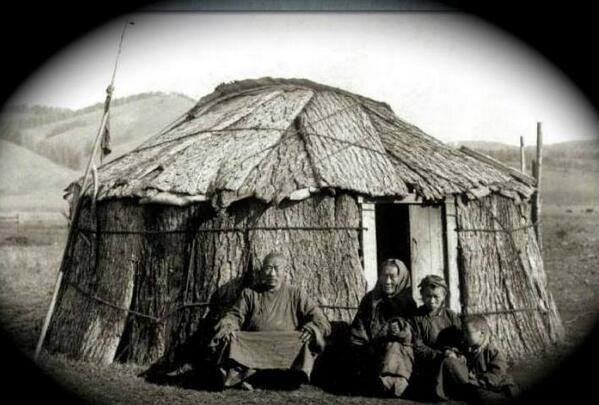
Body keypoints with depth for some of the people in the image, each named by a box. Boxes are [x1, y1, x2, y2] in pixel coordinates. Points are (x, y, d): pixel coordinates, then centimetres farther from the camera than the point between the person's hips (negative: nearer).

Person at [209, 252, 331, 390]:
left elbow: (321, 321, 10)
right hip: (254, 346, 1)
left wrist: (311, 329, -14)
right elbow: (235, 315, 14)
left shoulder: (296, 296, 17)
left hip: (287, 347, -1)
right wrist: (226, 325, -10)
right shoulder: (250, 293, 22)